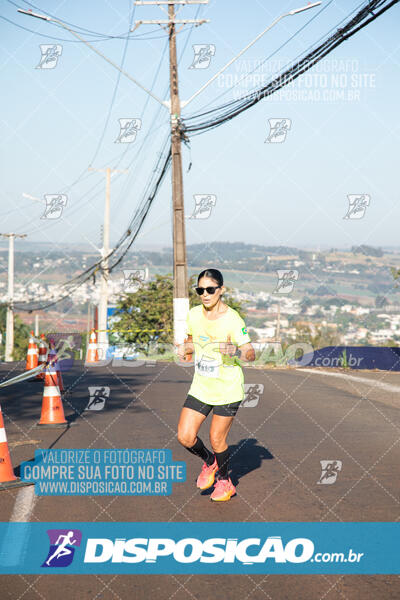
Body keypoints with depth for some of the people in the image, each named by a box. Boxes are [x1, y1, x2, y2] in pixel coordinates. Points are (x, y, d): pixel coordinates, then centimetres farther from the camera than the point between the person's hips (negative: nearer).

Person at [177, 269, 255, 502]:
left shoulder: (232, 319, -18)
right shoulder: (194, 315, -2)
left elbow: (251, 354, -18)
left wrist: (236, 351, -38)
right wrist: (185, 348, -4)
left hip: (228, 389, -5)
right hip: (201, 387, 5)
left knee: (217, 440, 2)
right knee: (185, 437, -3)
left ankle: (224, 480, 31)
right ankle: (210, 462, 29)